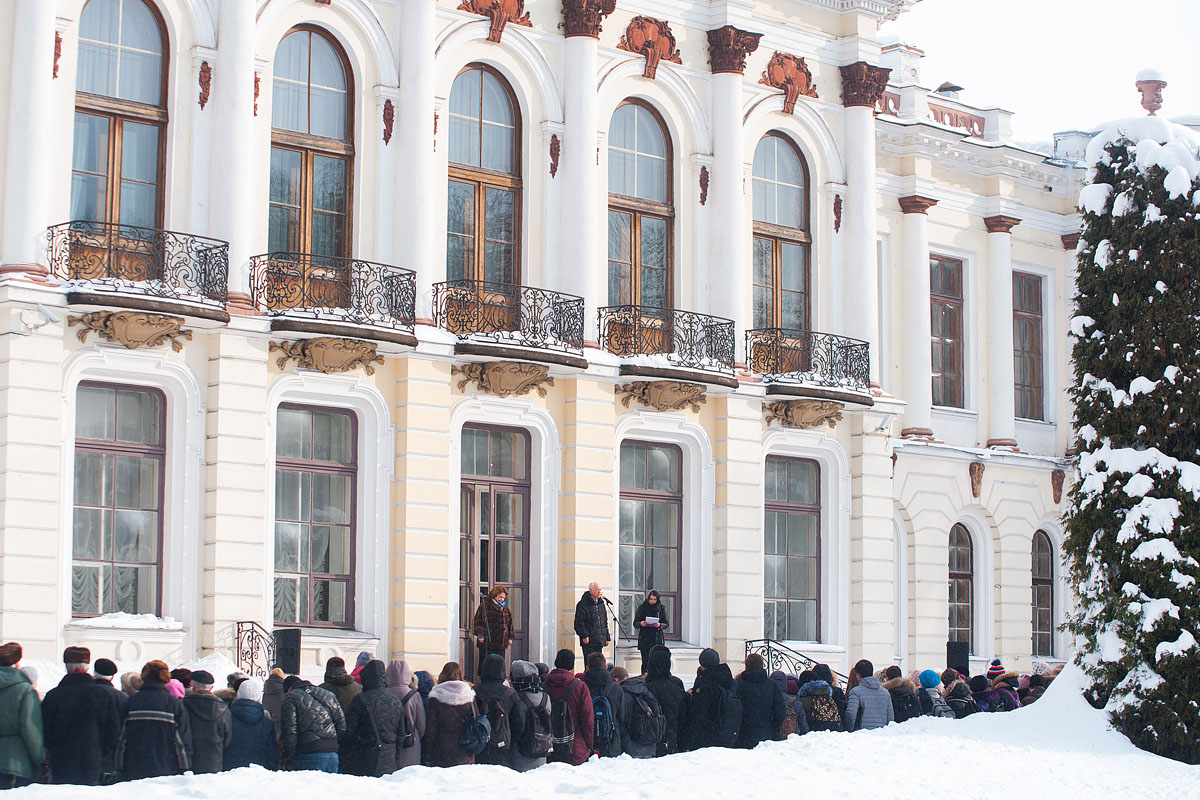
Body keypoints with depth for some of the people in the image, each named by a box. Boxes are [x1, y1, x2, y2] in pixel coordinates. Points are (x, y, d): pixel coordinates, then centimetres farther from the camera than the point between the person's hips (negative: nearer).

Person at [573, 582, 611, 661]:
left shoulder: (601, 604, 17)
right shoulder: (583, 604, -6)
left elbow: (605, 622, 23)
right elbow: (579, 622, -11)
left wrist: (607, 637, 17)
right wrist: (584, 635, -19)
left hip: (599, 641, 7)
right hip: (589, 640, -7)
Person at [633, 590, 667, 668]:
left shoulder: (661, 609, 7)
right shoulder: (642, 608, 5)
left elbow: (666, 624, 7)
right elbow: (635, 624, 5)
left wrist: (660, 625, -14)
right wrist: (641, 623, -17)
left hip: (657, 638, 1)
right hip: (644, 638, 0)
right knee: (645, 662, -7)